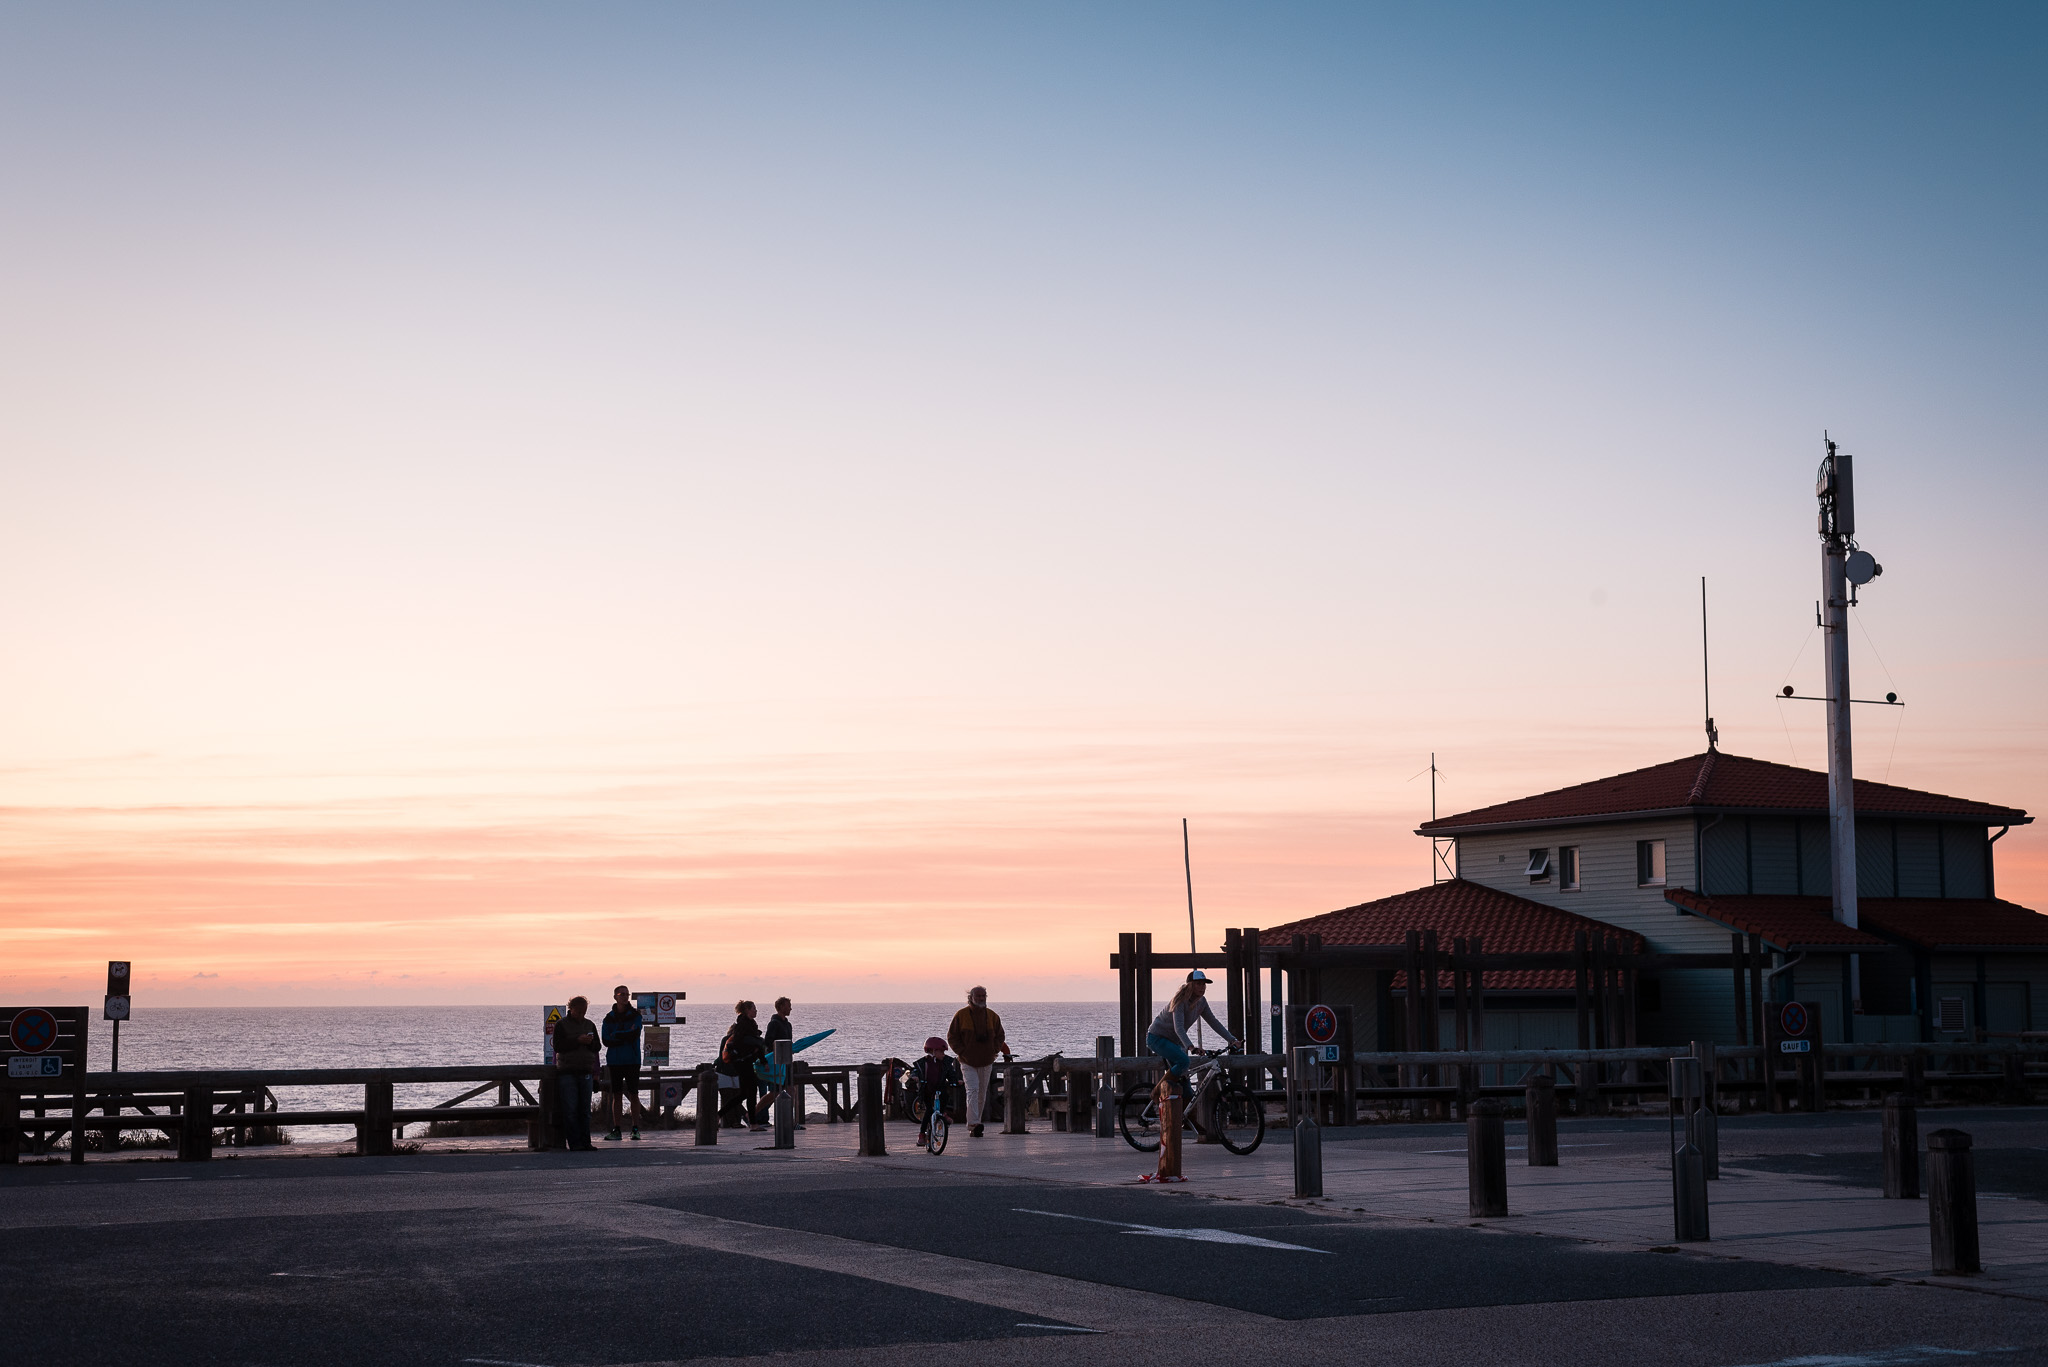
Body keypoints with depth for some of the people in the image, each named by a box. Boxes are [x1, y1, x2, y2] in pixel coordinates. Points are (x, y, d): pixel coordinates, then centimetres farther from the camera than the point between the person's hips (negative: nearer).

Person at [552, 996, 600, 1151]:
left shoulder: (589, 1024, 15)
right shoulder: (561, 1025, 1)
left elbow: (597, 1047, 15)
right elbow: (558, 1046, -9)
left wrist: (590, 1042, -7)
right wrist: (578, 1041, -16)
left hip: (585, 1072, 4)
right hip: (567, 1072, -4)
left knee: (585, 1109, 4)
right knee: (570, 1109, -7)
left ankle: (585, 1142, 6)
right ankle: (575, 1143, -6)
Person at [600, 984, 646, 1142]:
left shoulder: (635, 1015, 2)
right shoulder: (609, 1017, 7)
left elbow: (635, 1034, -12)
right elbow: (606, 1040, -2)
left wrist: (616, 1035, -7)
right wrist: (626, 1036, -9)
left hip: (632, 1060, -2)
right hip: (614, 1061, 2)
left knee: (633, 1094, -2)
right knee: (616, 1095, 3)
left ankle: (636, 1129, 4)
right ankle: (616, 1130, 6)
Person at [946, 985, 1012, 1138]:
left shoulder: (992, 1016, 5)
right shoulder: (961, 1015, -4)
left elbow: (1000, 1036, 16)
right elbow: (952, 1036, 1)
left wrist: (994, 1051, 0)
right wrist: (962, 1052, -9)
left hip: (986, 1062, 4)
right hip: (968, 1062, -4)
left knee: (982, 1094, 8)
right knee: (973, 1090, -19)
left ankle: (975, 1123, 19)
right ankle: (973, 1124, -27)